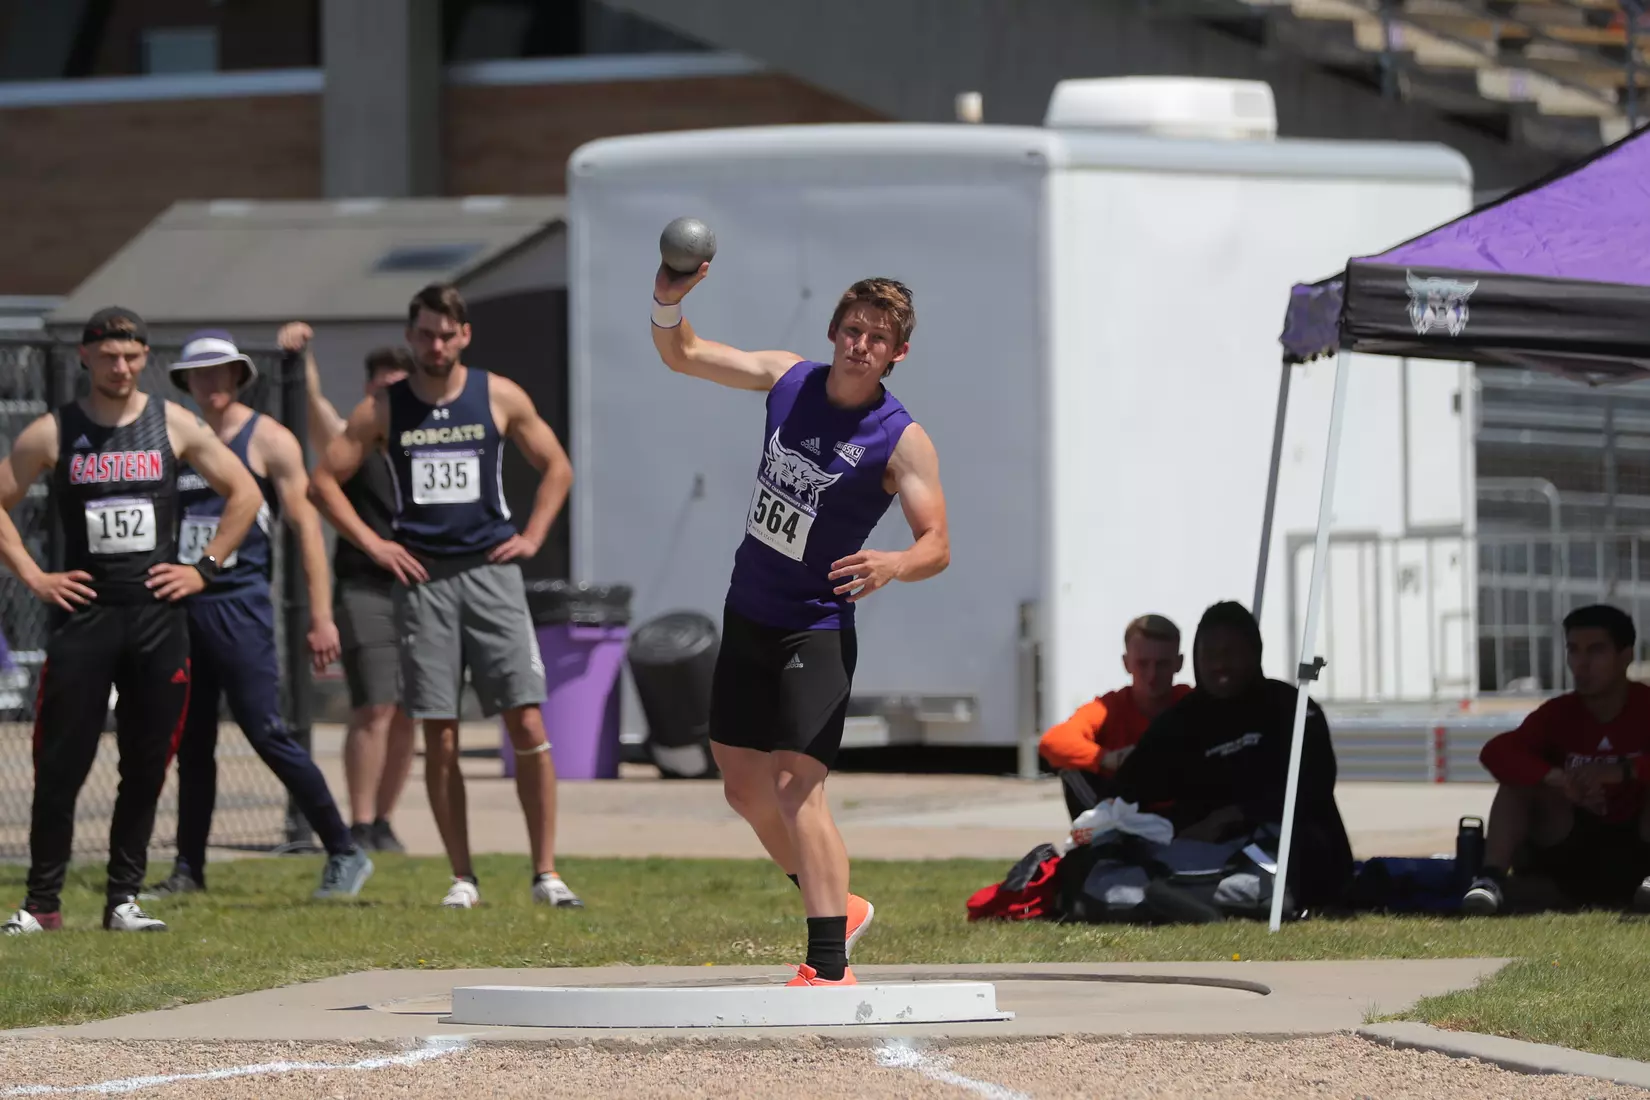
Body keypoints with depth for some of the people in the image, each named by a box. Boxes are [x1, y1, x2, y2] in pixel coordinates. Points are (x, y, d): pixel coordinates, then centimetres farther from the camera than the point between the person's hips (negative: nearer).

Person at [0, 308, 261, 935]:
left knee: (146, 767, 2)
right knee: (61, 766, -5)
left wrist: (204, 567, 4)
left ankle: (124, 899, 10)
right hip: (82, 611, -2)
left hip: (158, 614, 2)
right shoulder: (52, 434, 1)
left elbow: (244, 494, 11)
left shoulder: (174, 426, 5)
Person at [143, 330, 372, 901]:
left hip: (239, 605, -6)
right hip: (182, 605, 6)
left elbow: (306, 526, -5)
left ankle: (345, 854, -4)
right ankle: (188, 869, 15)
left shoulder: (268, 440, -2)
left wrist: (321, 617, -11)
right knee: (191, 743, 8)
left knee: (267, 734, -10)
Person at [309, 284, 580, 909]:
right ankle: (462, 877, 6)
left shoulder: (500, 399, 5)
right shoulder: (383, 409, 5)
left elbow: (556, 466, 16)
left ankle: (545, 871, -4)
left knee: (527, 723, -9)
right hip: (422, 580, 1)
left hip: (490, 571, -1)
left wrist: (532, 537, 6)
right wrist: (372, 543, 1)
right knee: (439, 736, -1)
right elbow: (325, 480, 10)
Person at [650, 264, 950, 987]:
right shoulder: (787, 378, 1)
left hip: (815, 633, -7)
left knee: (795, 787, -19)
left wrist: (893, 564, -40)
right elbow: (681, 355, 8)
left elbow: (937, 545, -17)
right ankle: (838, 908, 33)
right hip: (745, 620, 7)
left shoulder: (902, 440, -14)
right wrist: (667, 303, -14)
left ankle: (829, 966, -22)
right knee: (744, 787, 14)